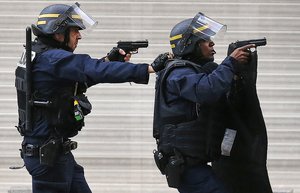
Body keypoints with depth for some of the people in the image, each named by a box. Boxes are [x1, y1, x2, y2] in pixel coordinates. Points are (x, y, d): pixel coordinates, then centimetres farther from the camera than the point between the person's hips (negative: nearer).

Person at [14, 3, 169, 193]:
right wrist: (151, 68, -25)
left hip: (57, 150, 10)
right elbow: (97, 71, -26)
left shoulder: (41, 56, 12)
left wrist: (108, 60, 4)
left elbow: (82, 77, 20)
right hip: (46, 154, -10)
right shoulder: (52, 59, -19)